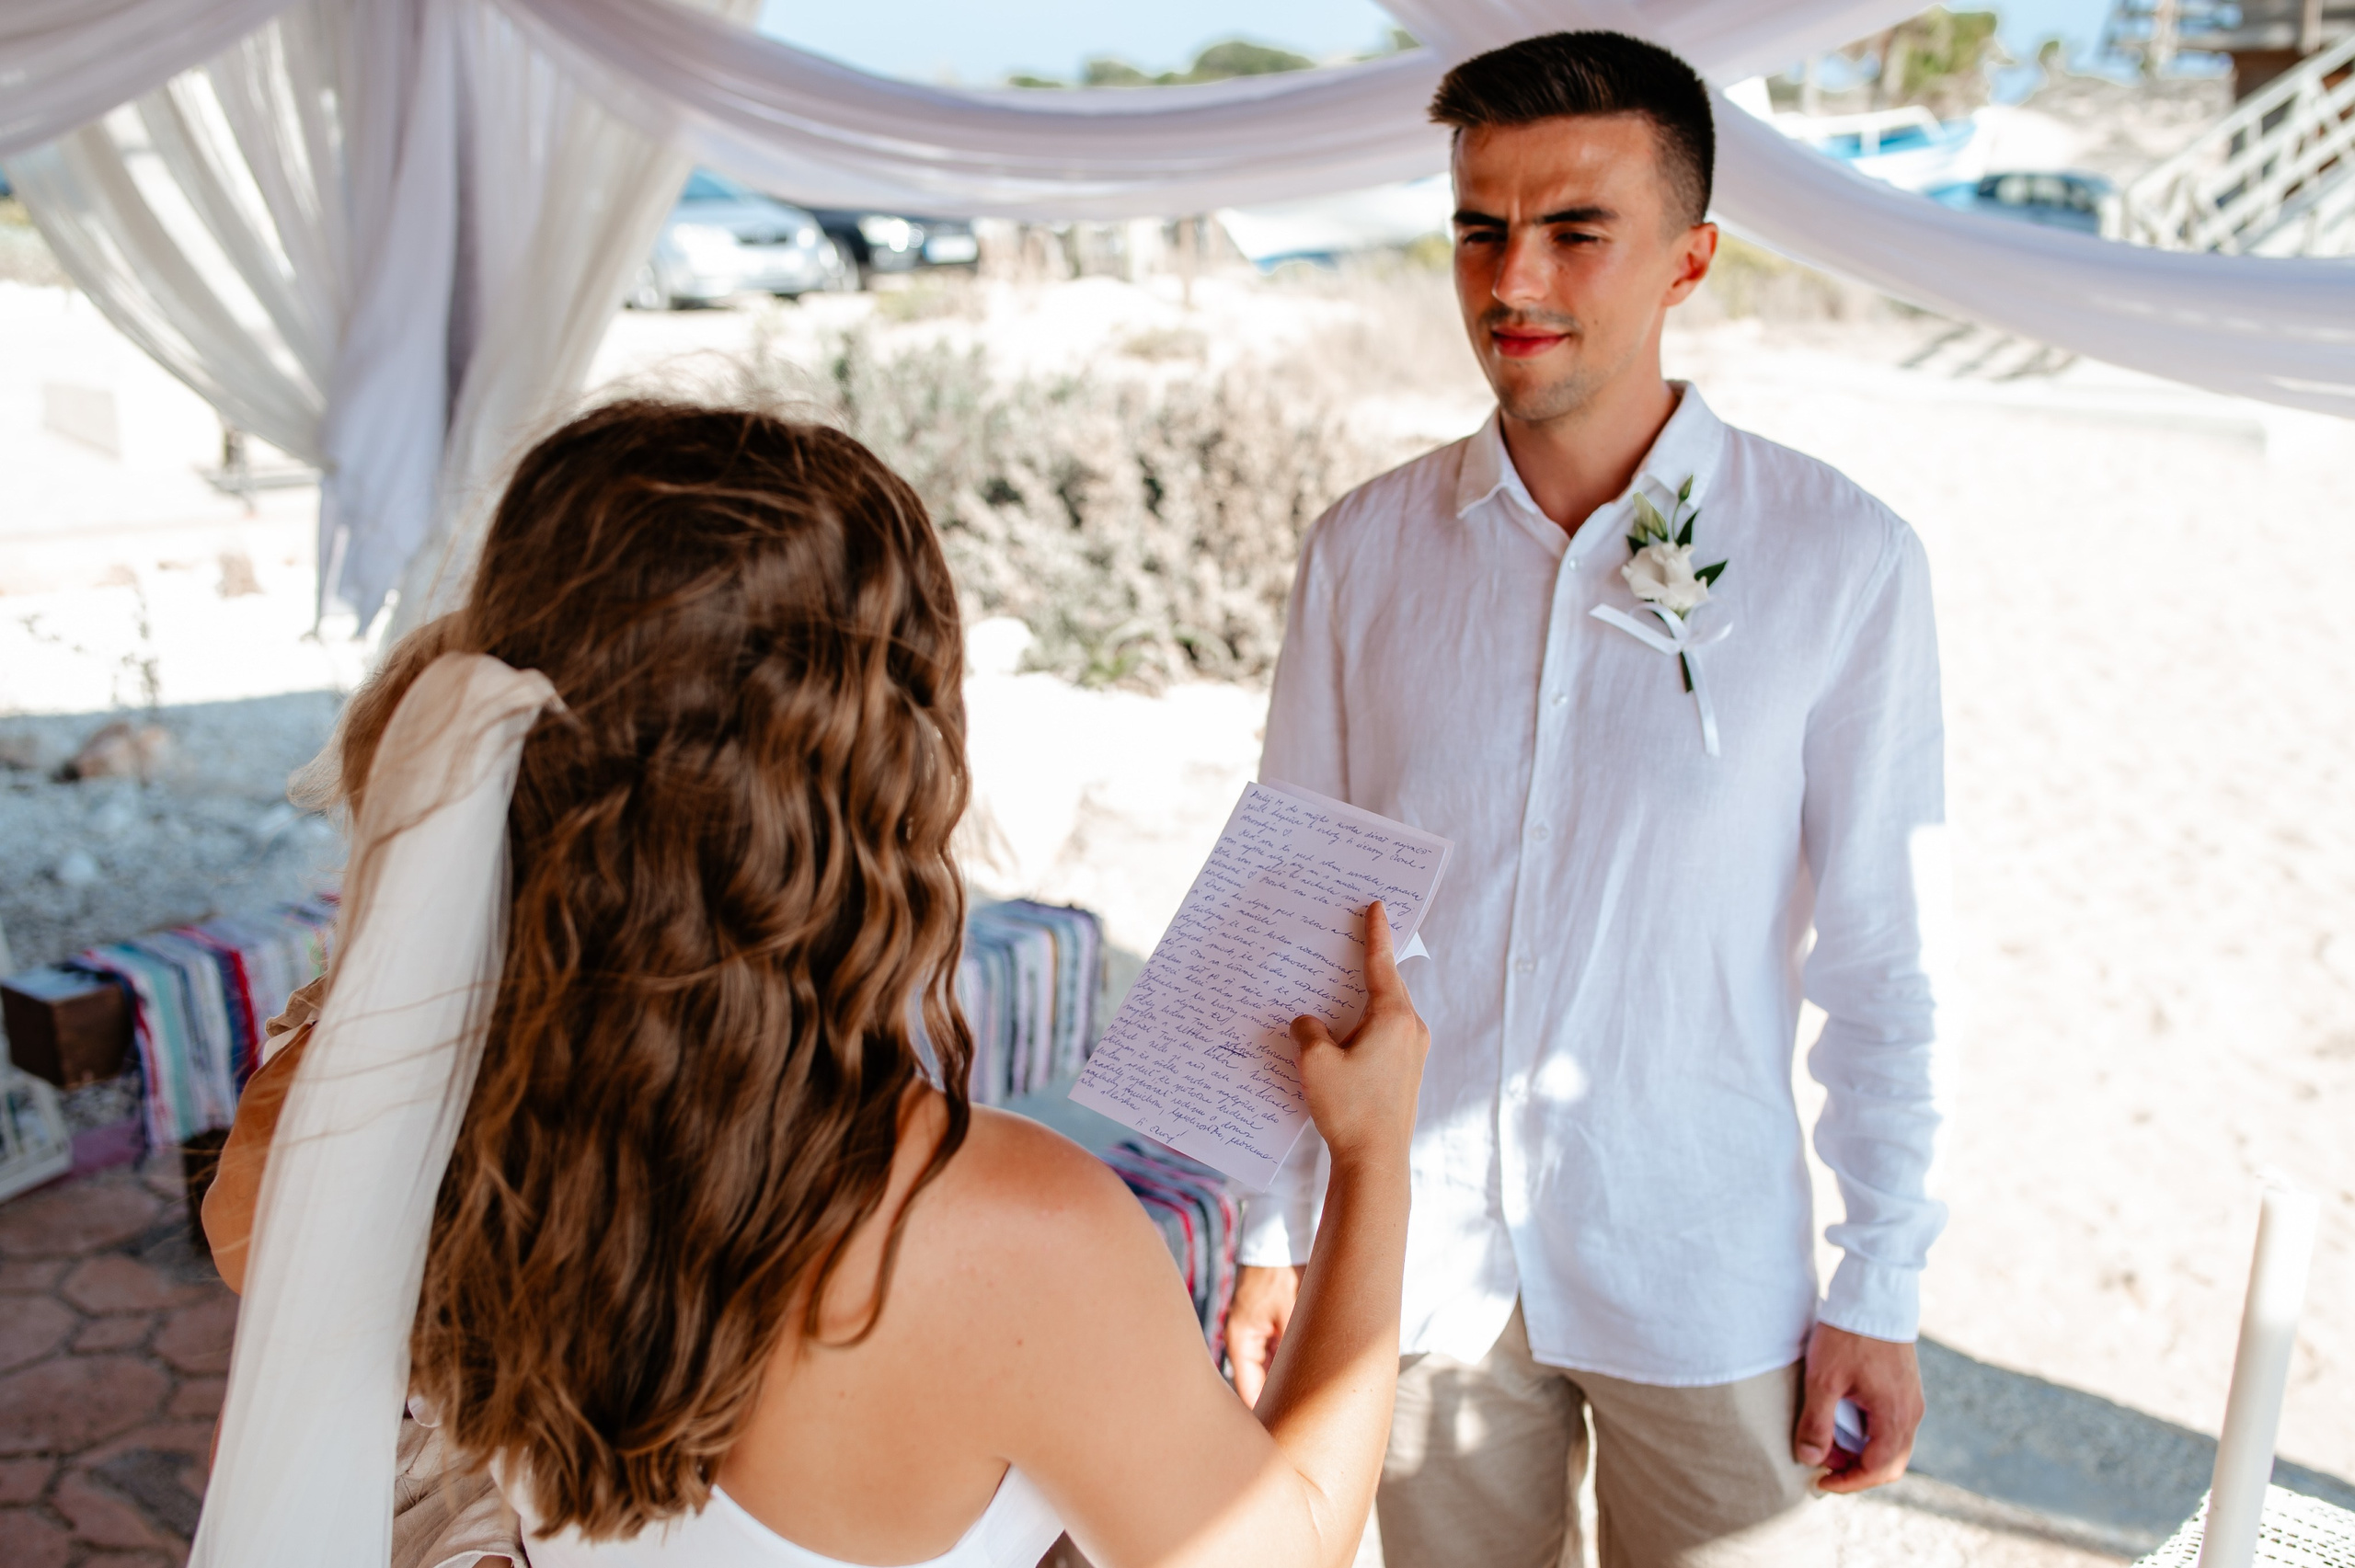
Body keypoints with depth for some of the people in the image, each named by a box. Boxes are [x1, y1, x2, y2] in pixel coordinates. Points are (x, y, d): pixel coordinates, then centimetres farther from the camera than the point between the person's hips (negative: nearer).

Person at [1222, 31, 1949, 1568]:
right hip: (1424, 1263, 2)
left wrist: (1882, 1290, -3)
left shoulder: (1843, 561, -11)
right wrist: (1275, 1238, 3)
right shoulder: (1363, 548, -4)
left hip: (1705, 1283, -2)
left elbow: (1880, 962, -5)